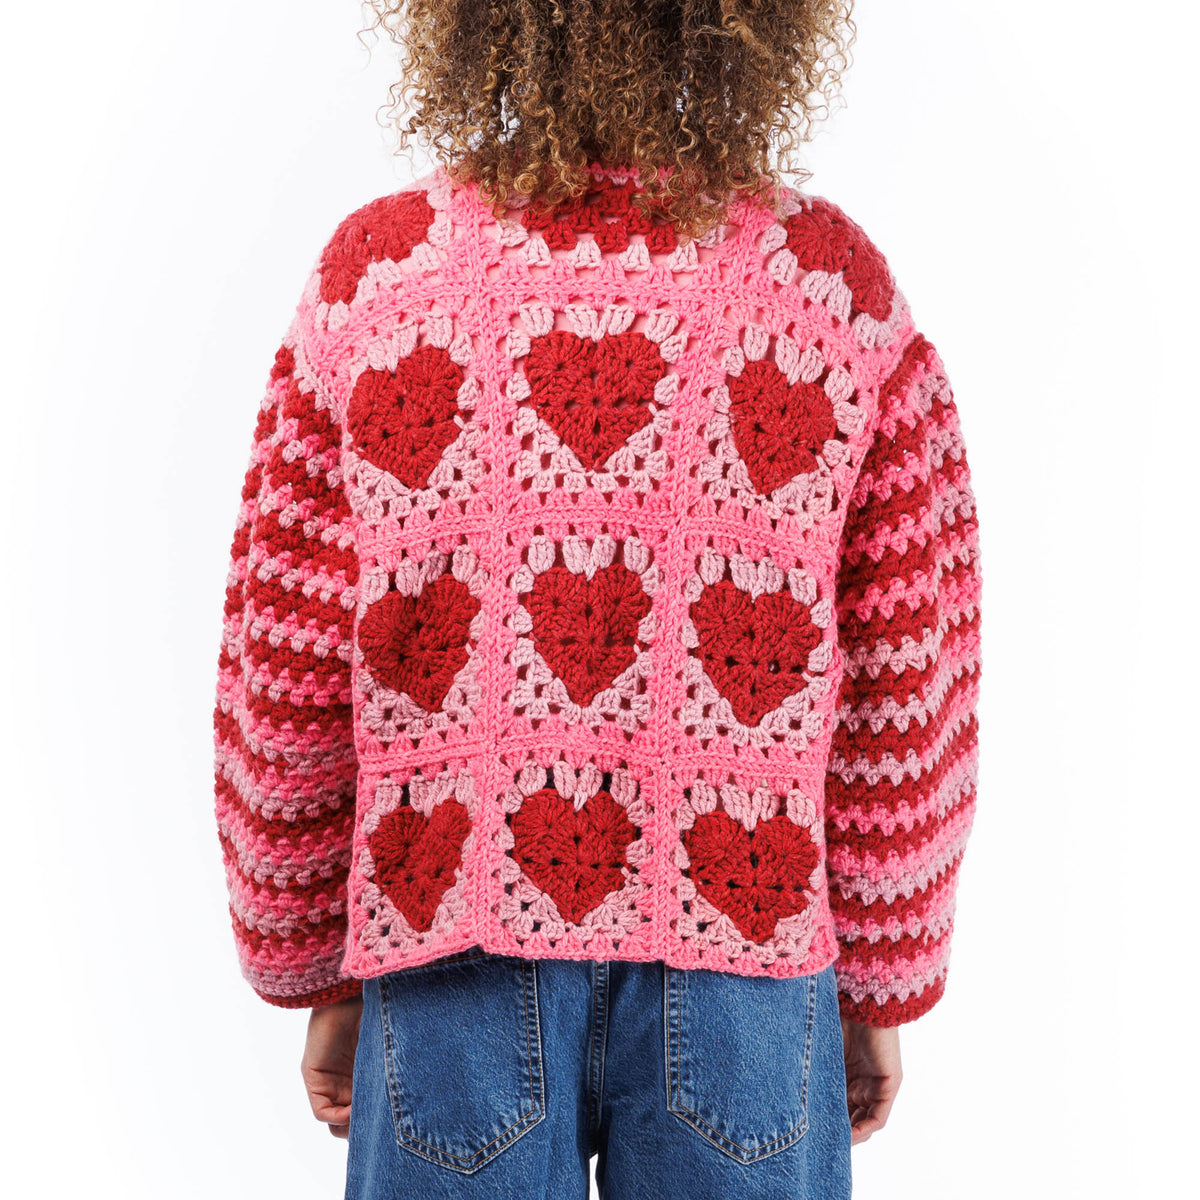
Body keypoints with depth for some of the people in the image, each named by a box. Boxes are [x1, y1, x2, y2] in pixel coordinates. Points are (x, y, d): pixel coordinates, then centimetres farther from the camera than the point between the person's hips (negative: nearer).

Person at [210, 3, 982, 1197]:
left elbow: (283, 682, -3)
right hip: (744, 963, 1)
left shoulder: (375, 272, -7)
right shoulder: (833, 277, -6)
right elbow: (910, 688, -3)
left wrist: (319, 976, 11)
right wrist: (882, 990, 9)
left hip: (460, 968, 0)